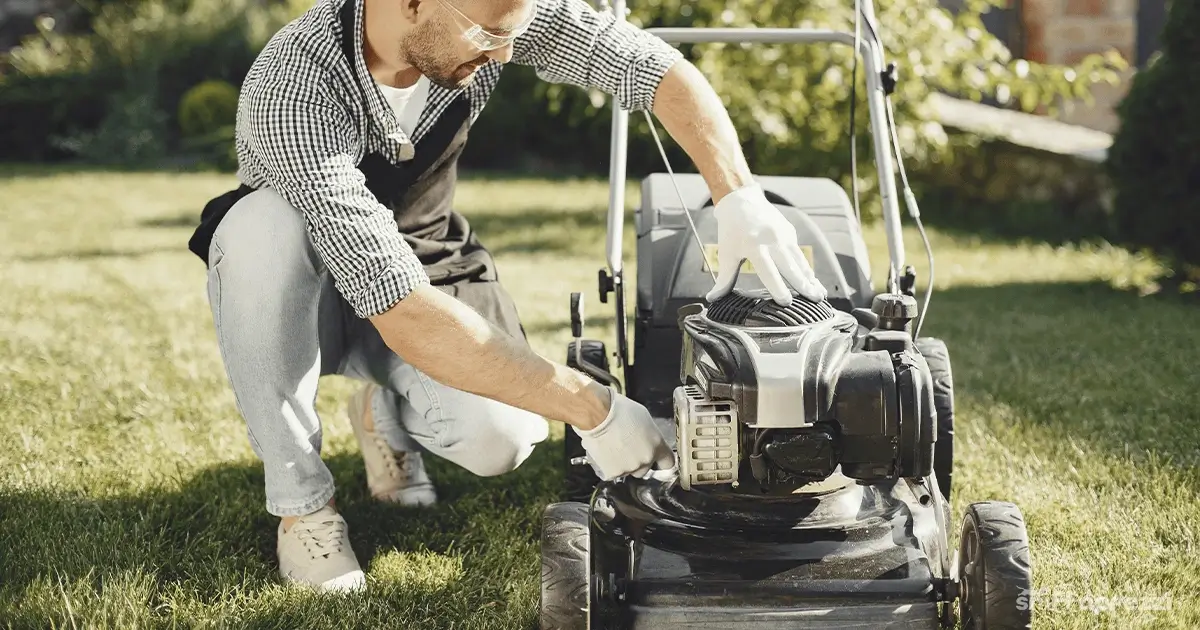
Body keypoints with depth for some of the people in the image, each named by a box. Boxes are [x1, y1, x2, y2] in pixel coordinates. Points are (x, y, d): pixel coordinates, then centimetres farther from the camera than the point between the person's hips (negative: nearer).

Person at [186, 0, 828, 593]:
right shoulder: (291, 90, -38)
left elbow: (655, 65, -15)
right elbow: (402, 312, -43)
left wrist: (741, 199, -31)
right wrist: (593, 410, -43)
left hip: (425, 264, 3)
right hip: (299, 287, -3)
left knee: (499, 438, -27)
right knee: (263, 226, -39)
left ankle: (386, 413, 10)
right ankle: (301, 502, -20)